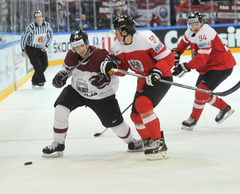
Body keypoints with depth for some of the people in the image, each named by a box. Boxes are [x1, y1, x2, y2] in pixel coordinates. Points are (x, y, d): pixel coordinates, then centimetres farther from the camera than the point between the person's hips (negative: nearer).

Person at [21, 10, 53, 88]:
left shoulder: (47, 25, -10)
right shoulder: (31, 27, -23)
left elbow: (50, 36, 5)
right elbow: (24, 38, -15)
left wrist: (46, 46, -6)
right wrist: (23, 50, -12)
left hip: (41, 48, 5)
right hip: (31, 48, -5)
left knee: (45, 64, -2)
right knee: (37, 64, -15)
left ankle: (34, 80, 13)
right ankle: (40, 81, 2)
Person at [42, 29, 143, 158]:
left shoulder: (101, 56, -28)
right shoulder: (71, 56, -14)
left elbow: (114, 79, -23)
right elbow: (67, 68, 9)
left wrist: (106, 79, -44)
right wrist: (62, 75, -12)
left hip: (101, 96, -3)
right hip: (76, 90, 3)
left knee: (115, 123, 3)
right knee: (61, 108, -18)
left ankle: (131, 141, 36)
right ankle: (58, 145, -5)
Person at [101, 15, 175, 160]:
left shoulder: (146, 38, -25)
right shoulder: (118, 47, -2)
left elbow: (168, 58, -20)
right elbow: (122, 68, 8)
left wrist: (157, 71, -35)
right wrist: (110, 67, -13)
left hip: (161, 77, -9)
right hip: (144, 81, 9)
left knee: (142, 104, -28)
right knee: (136, 115, 7)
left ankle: (159, 143, -22)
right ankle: (150, 143, 27)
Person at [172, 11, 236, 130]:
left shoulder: (205, 34, -28)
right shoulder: (190, 31, 1)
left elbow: (202, 59, -33)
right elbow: (184, 42, 27)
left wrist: (185, 67, -32)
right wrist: (176, 54, 24)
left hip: (222, 66, -10)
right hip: (208, 67, 10)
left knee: (202, 90, -16)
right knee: (200, 90, 12)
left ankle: (193, 119, -1)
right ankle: (224, 108, 29)